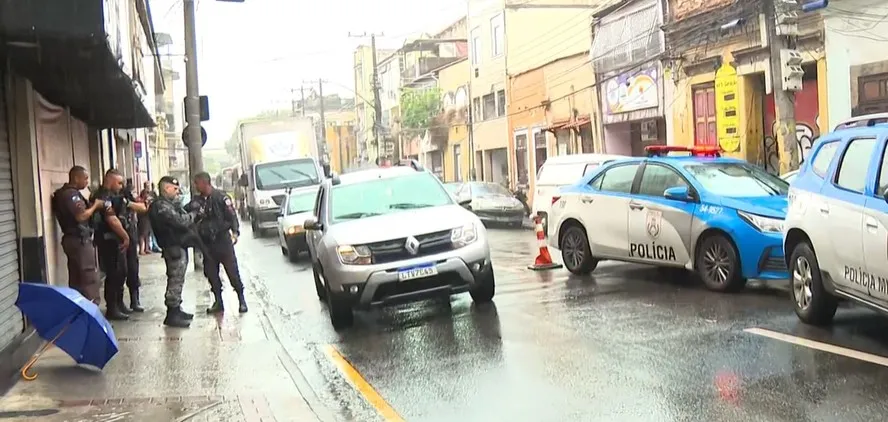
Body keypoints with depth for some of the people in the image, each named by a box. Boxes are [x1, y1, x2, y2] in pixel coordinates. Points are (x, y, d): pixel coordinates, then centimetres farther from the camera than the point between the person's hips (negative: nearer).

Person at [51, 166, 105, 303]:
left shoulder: (67, 193, 16)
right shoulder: (71, 194, -15)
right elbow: (81, 216, -24)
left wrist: (92, 205, 2)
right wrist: (95, 205, -11)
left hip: (74, 240, 10)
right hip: (80, 240, -10)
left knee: (77, 278, 13)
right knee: (90, 279, -8)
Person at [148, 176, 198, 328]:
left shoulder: (171, 203, 18)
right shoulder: (161, 206, -16)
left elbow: (182, 217, 19)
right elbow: (181, 222, -23)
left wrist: (190, 217, 0)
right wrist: (192, 216, -7)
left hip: (179, 246, 11)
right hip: (174, 247, -11)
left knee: (177, 280, 16)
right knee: (175, 281, -8)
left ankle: (176, 310, 25)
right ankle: (172, 315, -5)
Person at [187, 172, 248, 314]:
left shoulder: (221, 197, -7)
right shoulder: (197, 201, 9)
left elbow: (232, 215, -11)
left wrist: (235, 232, -22)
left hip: (223, 240, -5)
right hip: (207, 242, 6)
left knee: (232, 271, -3)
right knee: (211, 273, 8)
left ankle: (241, 300, 9)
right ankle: (218, 302, 19)